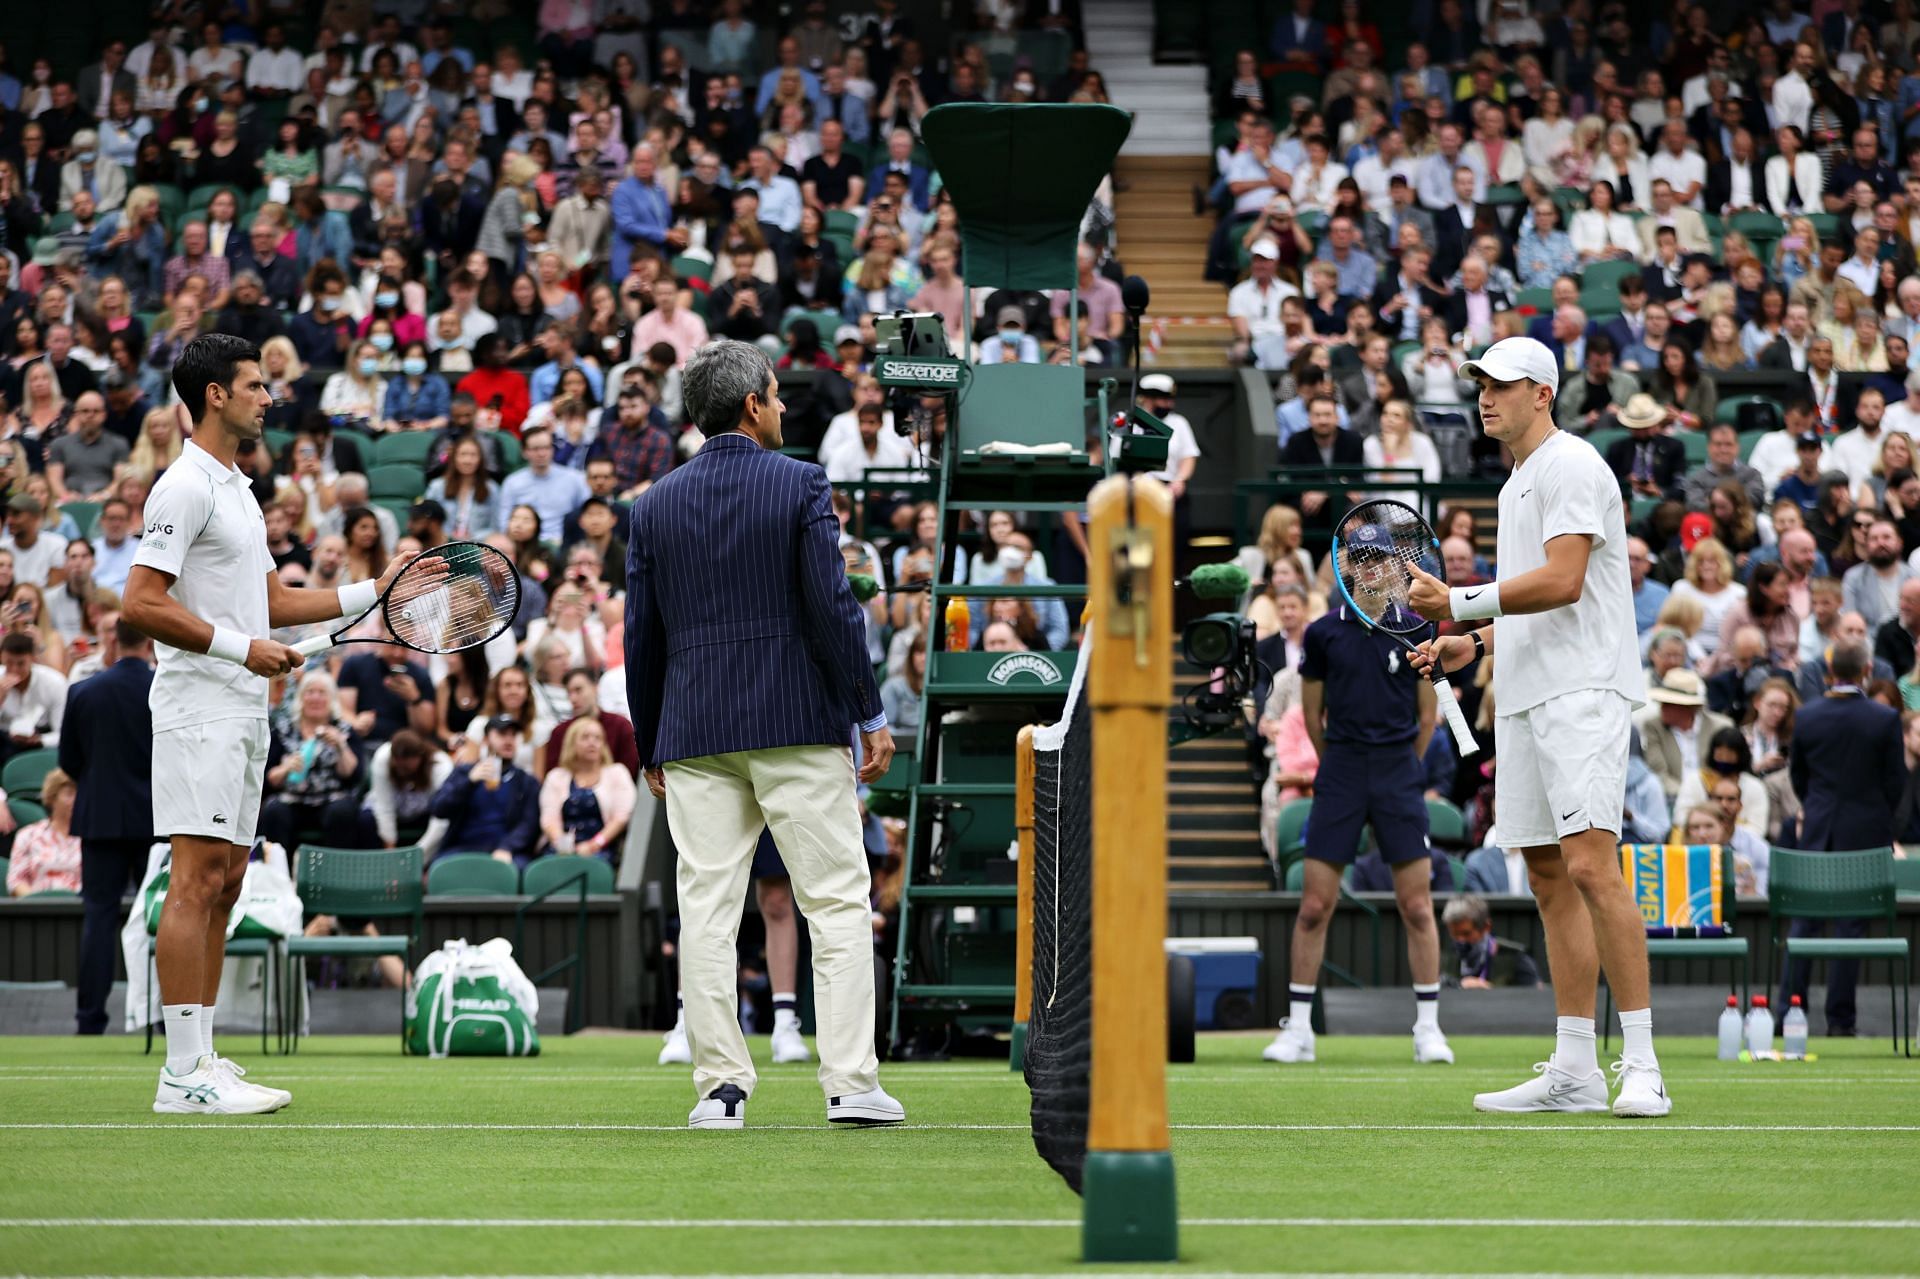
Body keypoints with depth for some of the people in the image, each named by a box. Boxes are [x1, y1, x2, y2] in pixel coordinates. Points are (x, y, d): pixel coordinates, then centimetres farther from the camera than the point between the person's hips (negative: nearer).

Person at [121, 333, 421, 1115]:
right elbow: (141, 604, -19)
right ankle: (185, 1074, -15)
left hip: (242, 712, 10)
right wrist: (241, 646, -20)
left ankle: (198, 1061, 11)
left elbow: (272, 602, 25)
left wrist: (374, 591, 20)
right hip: (199, 707, -10)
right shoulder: (185, 487, -11)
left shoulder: (236, 490, 20)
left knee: (225, 879, 9)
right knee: (198, 878, -13)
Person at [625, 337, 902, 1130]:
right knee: (837, 903, 1)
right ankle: (850, 1084, -4)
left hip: (693, 732, 3)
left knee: (707, 909, 3)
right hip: (799, 723, -3)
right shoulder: (800, 485, -2)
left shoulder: (656, 505, 8)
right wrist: (871, 714, -2)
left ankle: (721, 1085, -1)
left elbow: (640, 638, 9)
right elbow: (834, 608, -8)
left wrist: (649, 747, 17)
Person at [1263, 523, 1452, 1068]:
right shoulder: (1323, 633, 3)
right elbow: (1312, 715, 12)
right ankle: (1298, 1028, 5)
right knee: (1314, 905, -3)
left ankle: (1428, 1028, 4)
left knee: (1417, 906, -3)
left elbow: (1427, 716, 12)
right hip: (1340, 773, 0)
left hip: (1400, 770, 0)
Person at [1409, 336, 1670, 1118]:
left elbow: (1563, 582, -18)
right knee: (1548, 877, 7)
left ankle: (1641, 1066, -21)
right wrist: (1473, 643, 15)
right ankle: (1573, 1070, 8)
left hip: (1584, 690, -10)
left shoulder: (1572, 467, -7)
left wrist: (1460, 603, -17)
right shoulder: (1515, 486, 23)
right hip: (1525, 699, 10)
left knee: (1589, 864, -19)